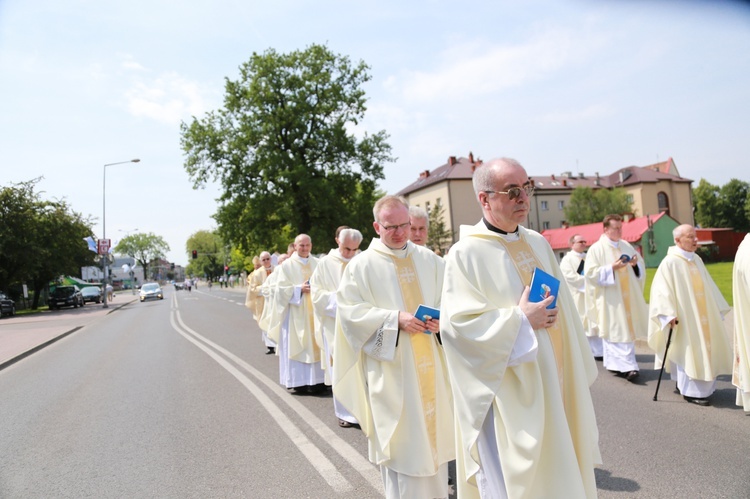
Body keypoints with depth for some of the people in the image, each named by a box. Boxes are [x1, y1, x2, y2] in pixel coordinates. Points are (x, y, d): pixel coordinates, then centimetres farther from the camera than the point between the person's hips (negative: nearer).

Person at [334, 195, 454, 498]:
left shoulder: (428, 260, 7)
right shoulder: (362, 265, -4)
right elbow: (349, 310, -10)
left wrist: (441, 319, -13)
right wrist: (395, 318, -20)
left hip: (431, 365, 4)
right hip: (391, 367, -4)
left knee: (433, 433, 14)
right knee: (400, 438, 4)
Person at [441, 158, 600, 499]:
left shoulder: (538, 243, 8)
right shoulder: (466, 253, -14)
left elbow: (564, 308, 14)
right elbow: (457, 322, -20)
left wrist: (577, 371, 16)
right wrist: (521, 320, -19)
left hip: (553, 383, 7)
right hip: (508, 395, -6)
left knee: (558, 468, 18)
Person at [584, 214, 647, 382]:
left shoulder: (626, 246, 11)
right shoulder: (596, 248, -6)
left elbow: (639, 269, 15)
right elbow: (590, 273, -12)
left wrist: (635, 264, -7)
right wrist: (612, 268, -20)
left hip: (627, 297, 6)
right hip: (610, 299, -6)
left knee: (628, 329, 8)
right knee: (614, 331, -6)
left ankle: (622, 364, 18)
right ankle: (627, 366, -2)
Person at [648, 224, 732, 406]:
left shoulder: (697, 259, 9)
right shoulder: (670, 262, -15)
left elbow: (708, 287, 17)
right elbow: (662, 290, -20)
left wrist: (718, 308, 18)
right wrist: (670, 314, -27)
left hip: (703, 316, 8)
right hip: (685, 317, -8)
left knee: (704, 350, 16)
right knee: (689, 353, -1)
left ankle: (704, 386, 32)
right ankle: (691, 391, 11)